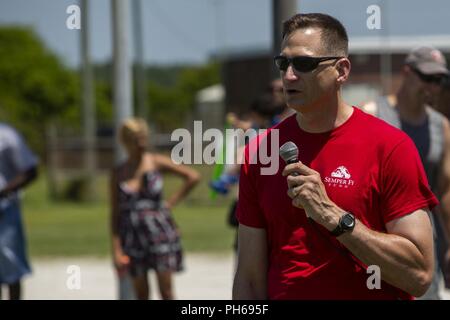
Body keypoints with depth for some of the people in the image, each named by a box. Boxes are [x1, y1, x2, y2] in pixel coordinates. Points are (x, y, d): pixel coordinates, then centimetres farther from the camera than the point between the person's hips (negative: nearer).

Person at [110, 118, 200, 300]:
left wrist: (172, 202, -1)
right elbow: (115, 213, 2)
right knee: (141, 295, 4)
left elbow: (193, 177, 4)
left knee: (166, 291, -5)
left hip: (160, 232, -1)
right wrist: (117, 249, -4)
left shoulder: (156, 162, 0)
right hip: (134, 237, 1)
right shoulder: (118, 173, 3)